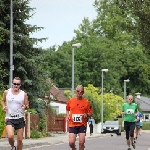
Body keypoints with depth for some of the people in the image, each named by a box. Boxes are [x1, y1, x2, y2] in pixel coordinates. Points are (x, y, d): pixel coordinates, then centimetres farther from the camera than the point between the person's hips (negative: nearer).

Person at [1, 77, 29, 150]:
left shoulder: (24, 94, -1)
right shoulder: (6, 92, 1)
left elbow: (27, 106, 7)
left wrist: (25, 107, -17)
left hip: (20, 119, 1)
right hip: (9, 119, -1)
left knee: (20, 139, 2)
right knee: (10, 136, -22)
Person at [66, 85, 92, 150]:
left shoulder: (86, 102, 0)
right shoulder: (70, 101, 3)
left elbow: (90, 113, 7)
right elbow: (67, 109, 20)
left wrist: (87, 115, -14)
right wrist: (67, 115, 1)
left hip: (82, 125, 0)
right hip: (72, 125, 1)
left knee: (81, 143, -7)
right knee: (71, 142, -10)